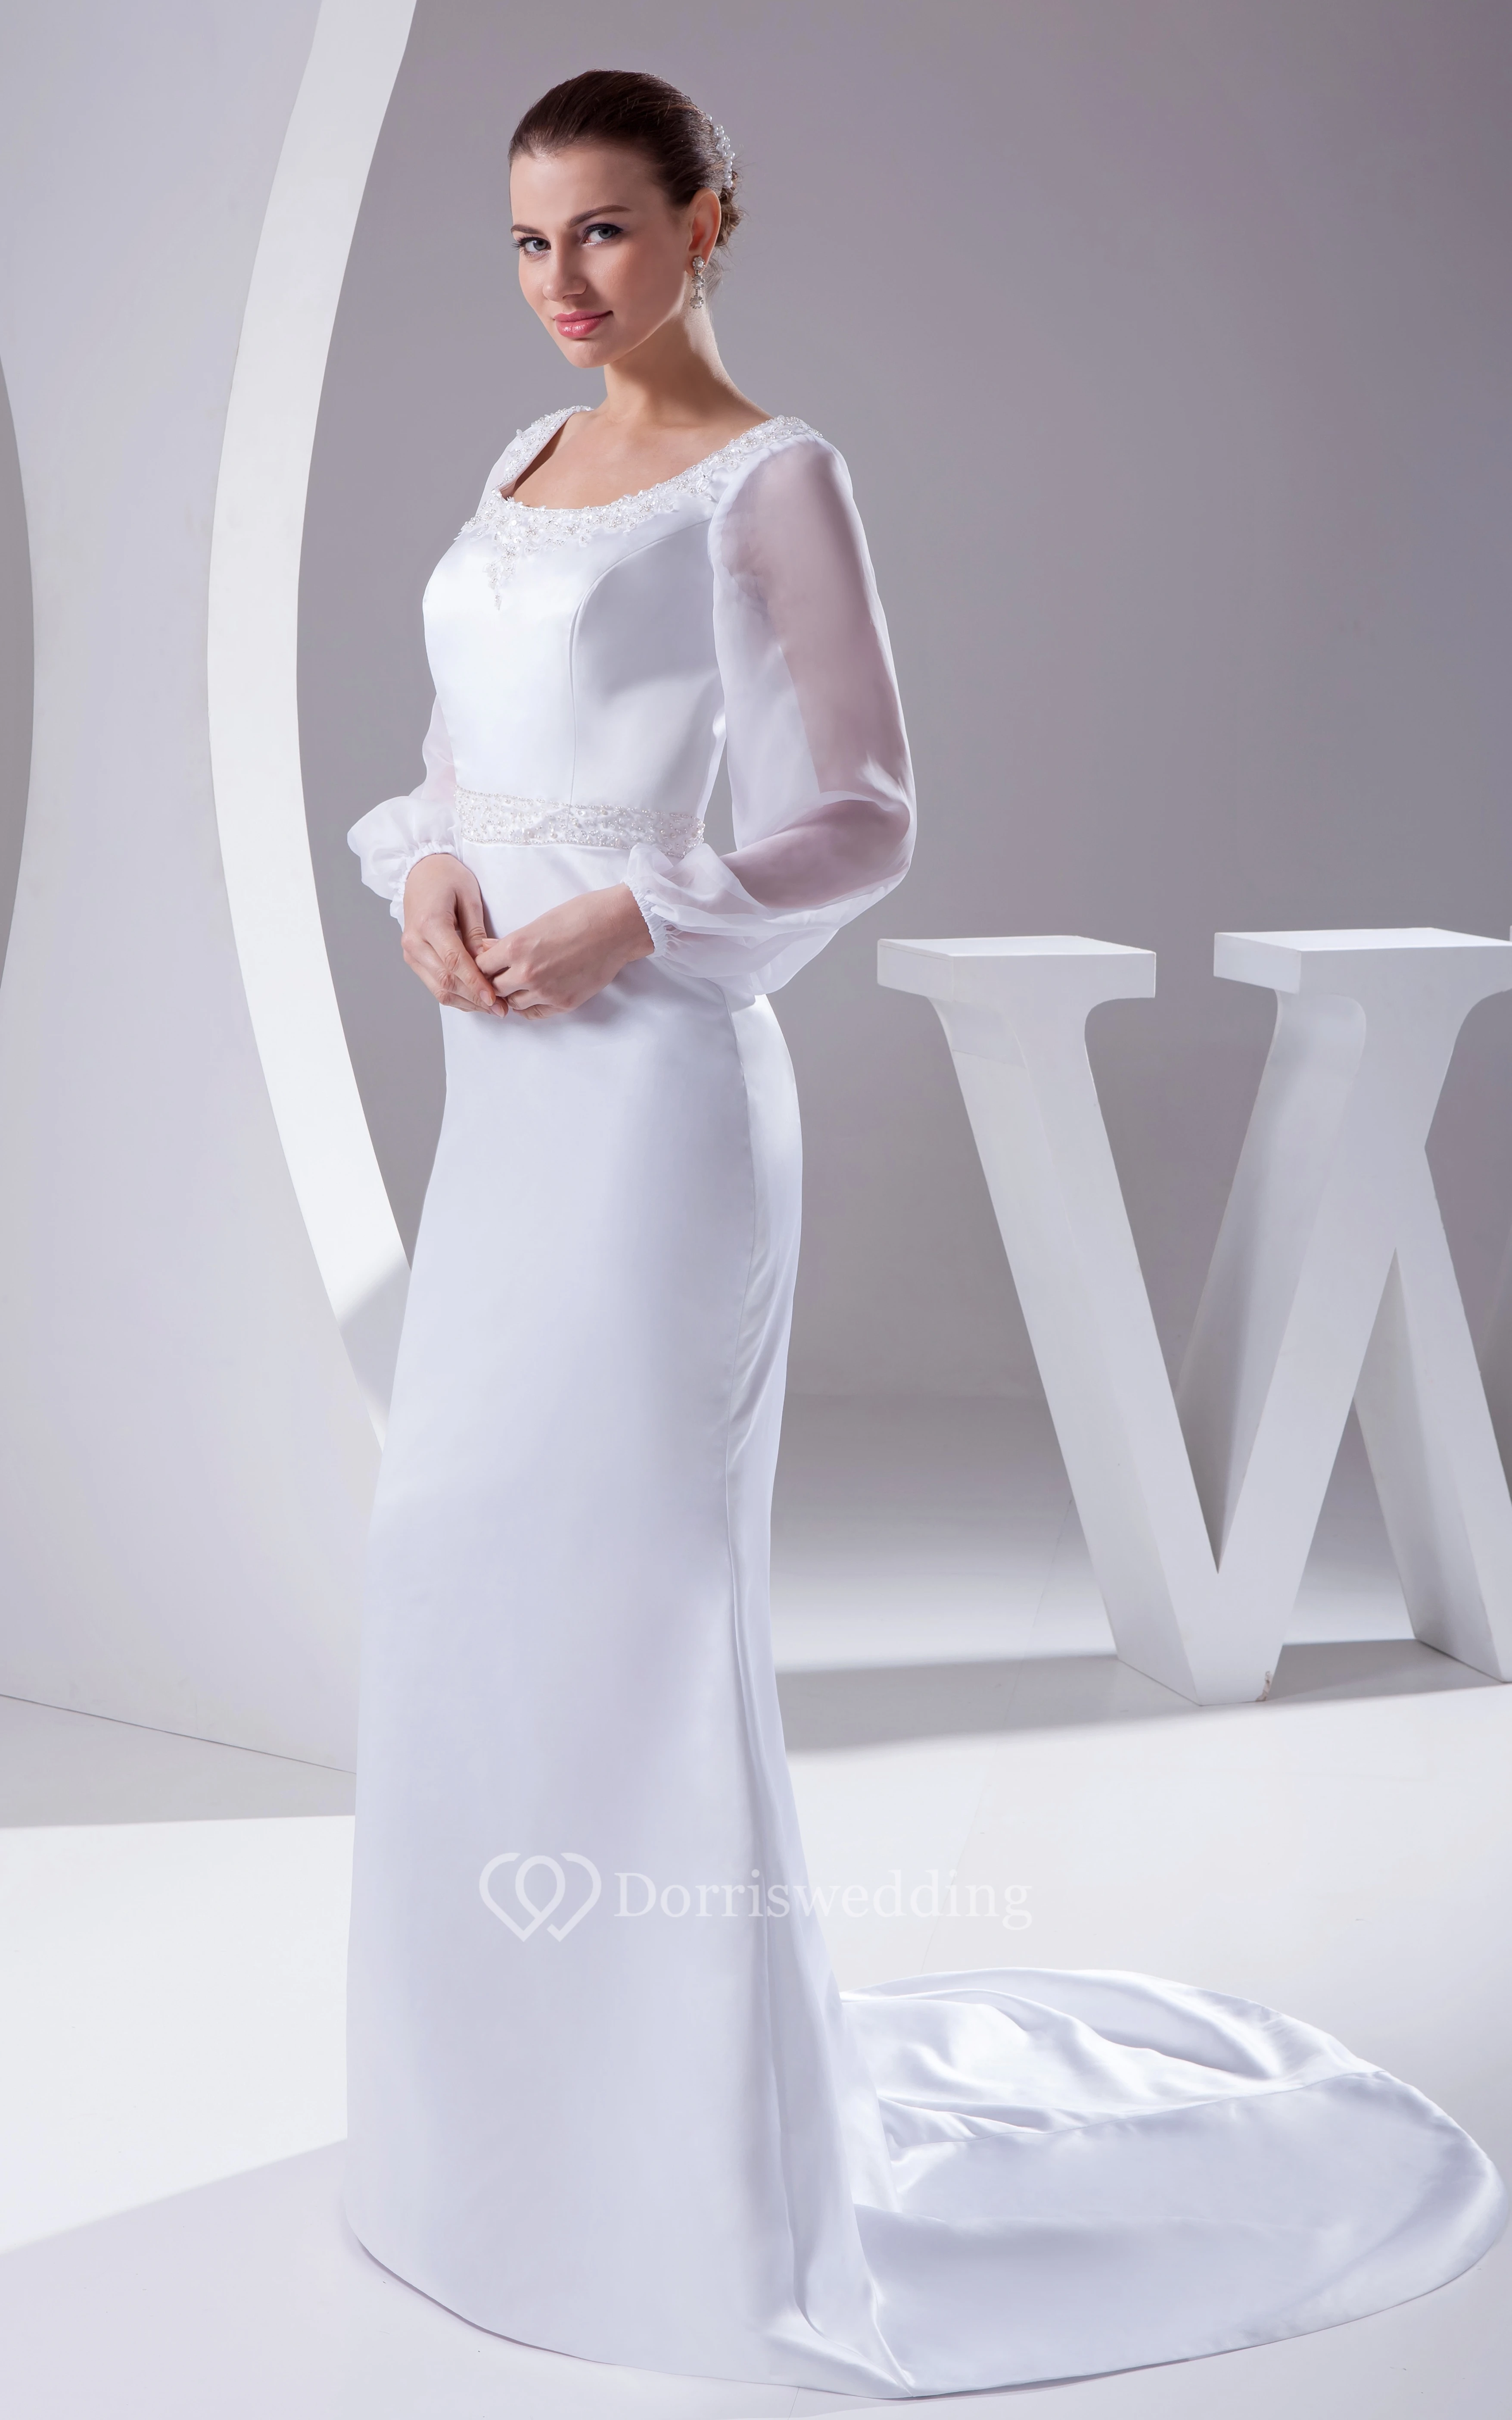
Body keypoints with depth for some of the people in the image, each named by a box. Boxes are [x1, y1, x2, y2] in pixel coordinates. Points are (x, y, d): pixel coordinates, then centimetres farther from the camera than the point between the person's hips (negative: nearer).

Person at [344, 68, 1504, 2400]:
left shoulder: (773, 478, -8)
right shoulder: (532, 459, 15)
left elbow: (861, 815, -11)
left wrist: (630, 921, -22)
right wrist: (426, 868, -3)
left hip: (648, 1089, -8)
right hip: (503, 1088, 8)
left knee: (630, 1596, -4)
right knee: (462, 1576, 14)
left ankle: (715, 2165, 10)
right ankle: (522, 2100, 31)